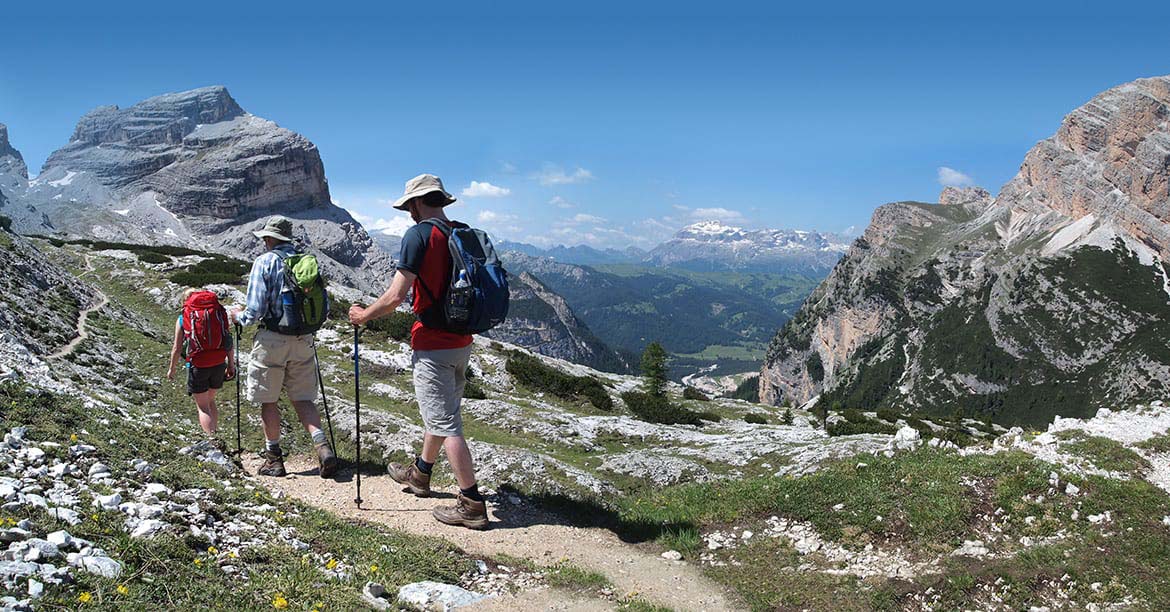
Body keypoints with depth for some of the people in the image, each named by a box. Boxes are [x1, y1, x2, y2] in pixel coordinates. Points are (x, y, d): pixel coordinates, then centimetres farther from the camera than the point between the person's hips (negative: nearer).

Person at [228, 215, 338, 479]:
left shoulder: (265, 262, -7)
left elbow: (255, 310, -12)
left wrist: (239, 316, 9)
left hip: (272, 340, -4)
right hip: (303, 341, 4)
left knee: (268, 400, 10)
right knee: (303, 399, 10)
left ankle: (274, 457, 18)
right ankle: (322, 447, -8)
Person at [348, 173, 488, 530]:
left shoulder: (419, 235, -15)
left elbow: (396, 296, -17)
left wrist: (364, 316, 0)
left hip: (433, 346, -8)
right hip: (462, 342, 8)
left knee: (445, 422, -4)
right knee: (441, 410, 23)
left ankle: (472, 505, -2)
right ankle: (420, 474, 42)